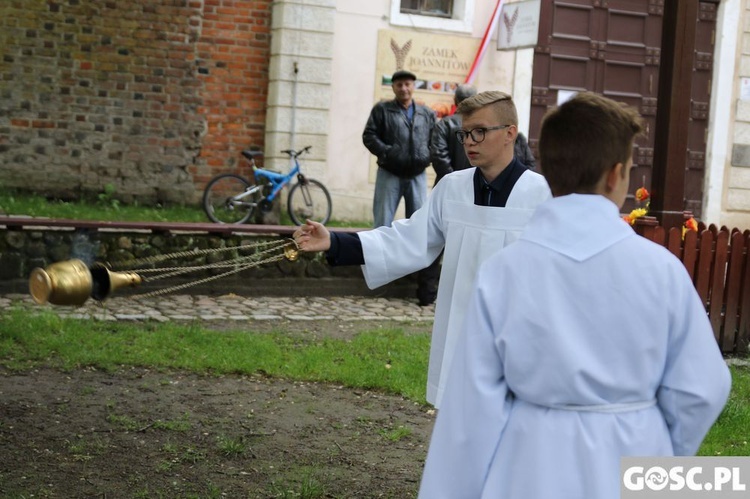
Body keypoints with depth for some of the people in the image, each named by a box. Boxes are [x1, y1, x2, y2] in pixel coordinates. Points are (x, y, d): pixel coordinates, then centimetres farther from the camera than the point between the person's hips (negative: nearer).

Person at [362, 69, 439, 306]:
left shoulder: (427, 114, 13)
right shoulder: (382, 110, 5)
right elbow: (369, 136, -1)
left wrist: (427, 156, -3)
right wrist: (388, 152, -14)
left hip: (417, 175, 2)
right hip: (390, 174, -2)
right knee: (383, 224, 1)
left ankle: (426, 285, 2)